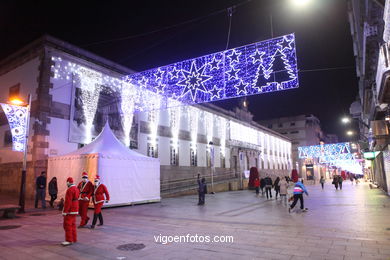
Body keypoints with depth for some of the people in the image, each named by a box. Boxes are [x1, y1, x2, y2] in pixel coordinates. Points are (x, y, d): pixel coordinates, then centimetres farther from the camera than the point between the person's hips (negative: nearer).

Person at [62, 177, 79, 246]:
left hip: (70, 211, -10)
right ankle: (74, 239, 19)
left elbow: (68, 202, -22)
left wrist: (65, 212, -19)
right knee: (72, 225, 14)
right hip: (75, 210, 10)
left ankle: (69, 240, -3)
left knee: (67, 225, -5)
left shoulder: (70, 190, -18)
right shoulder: (76, 188, 12)